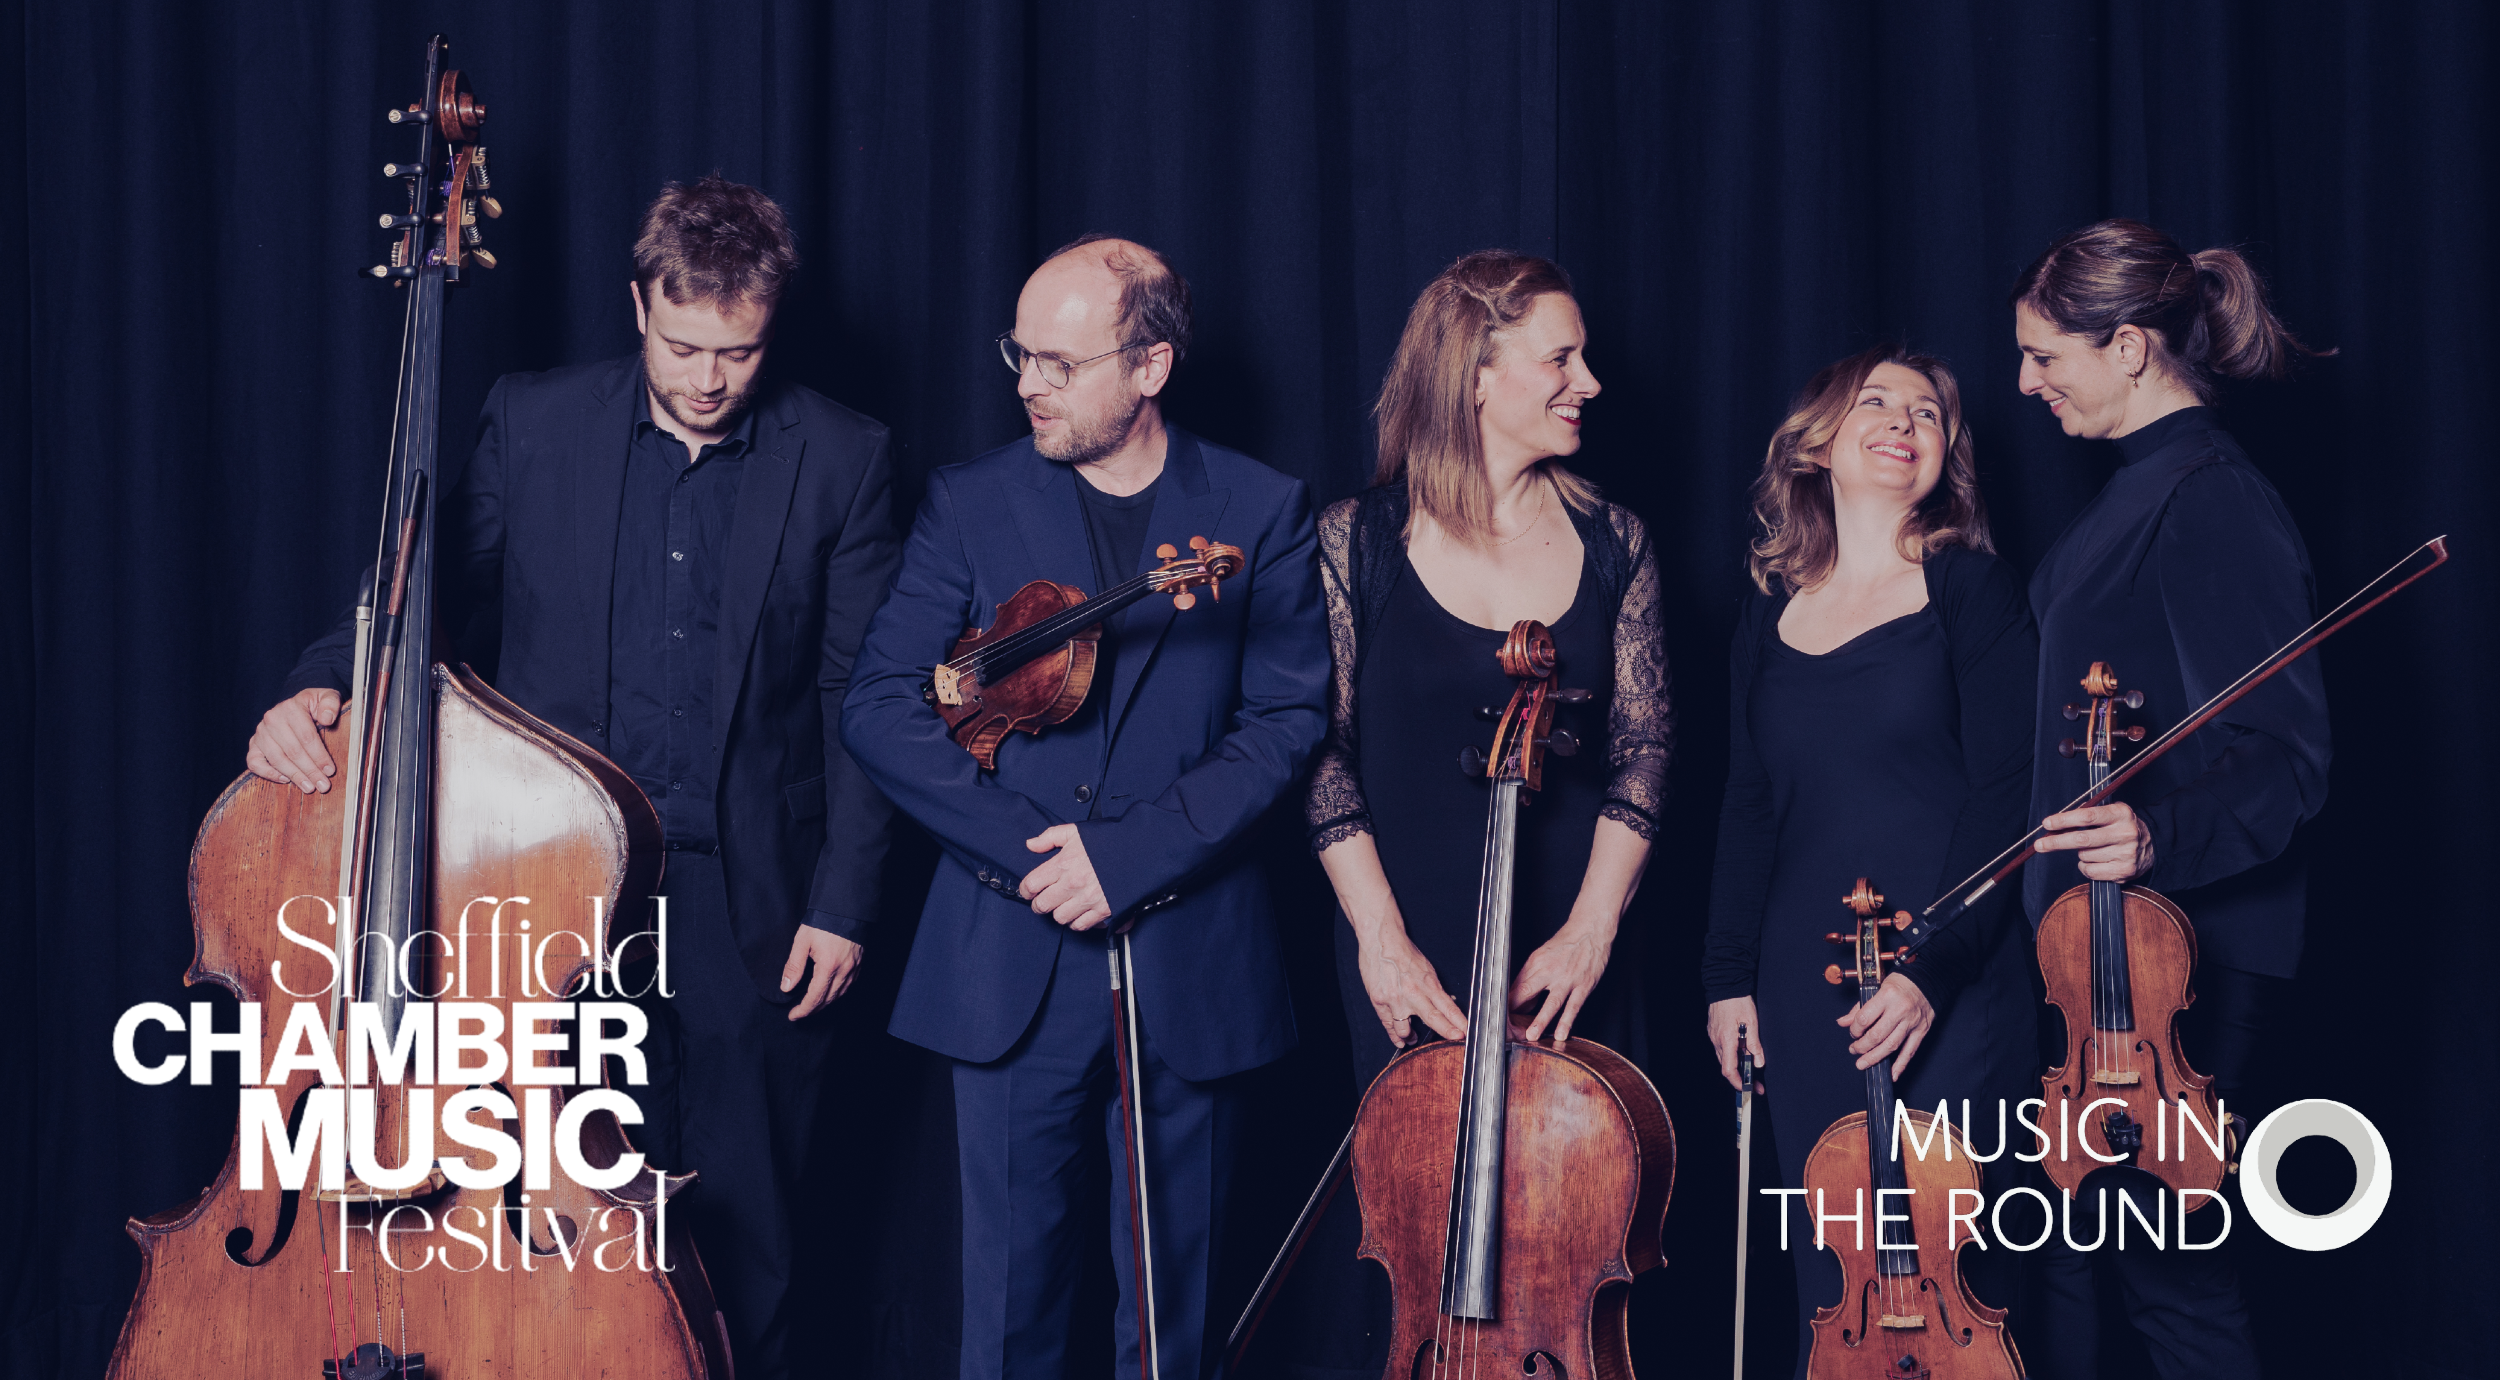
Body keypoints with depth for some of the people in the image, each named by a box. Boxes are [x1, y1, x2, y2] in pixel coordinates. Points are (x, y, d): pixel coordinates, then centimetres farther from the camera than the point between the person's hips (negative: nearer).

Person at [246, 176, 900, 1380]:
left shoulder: (839, 459, 0)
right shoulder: (532, 424, 3)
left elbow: (862, 697, 1)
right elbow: (431, 601, 5)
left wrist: (844, 901, -2)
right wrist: (321, 687, -15)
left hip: (753, 912, -1)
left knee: (743, 1230, 6)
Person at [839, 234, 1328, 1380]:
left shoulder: (1260, 512, 3)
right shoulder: (972, 503, 5)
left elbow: (1288, 717, -3)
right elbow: (880, 705, -2)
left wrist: (1129, 851, -14)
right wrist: (1026, 846, -13)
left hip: (1193, 961, 0)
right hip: (1012, 966, 0)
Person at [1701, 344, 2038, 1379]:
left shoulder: (1971, 592, 0)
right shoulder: (1769, 616, 13)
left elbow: (2008, 793, -7)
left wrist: (1935, 967, -16)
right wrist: (1727, 975, 10)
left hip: (1949, 992, -4)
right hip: (1804, 996, 4)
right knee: (1830, 1276, 4)